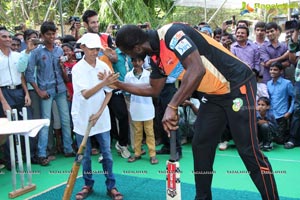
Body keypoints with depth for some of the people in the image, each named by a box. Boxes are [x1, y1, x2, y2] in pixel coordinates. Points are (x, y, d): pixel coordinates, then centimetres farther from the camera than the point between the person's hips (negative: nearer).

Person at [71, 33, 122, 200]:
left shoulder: (104, 66, -3)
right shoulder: (77, 68, -11)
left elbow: (109, 92, 2)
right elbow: (85, 94, -21)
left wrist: (99, 112, -9)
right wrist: (104, 82, -33)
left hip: (102, 117, 2)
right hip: (83, 118, -1)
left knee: (107, 153, 5)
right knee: (85, 154, 10)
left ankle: (111, 186, 17)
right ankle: (88, 185, 26)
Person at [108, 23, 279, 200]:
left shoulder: (171, 33, -24)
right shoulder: (157, 57, 4)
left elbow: (197, 70, -34)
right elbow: (154, 89, 19)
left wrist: (172, 107, -33)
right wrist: (117, 84, 16)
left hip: (237, 86, -9)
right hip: (213, 95, 9)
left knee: (249, 151, -7)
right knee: (200, 146, 8)